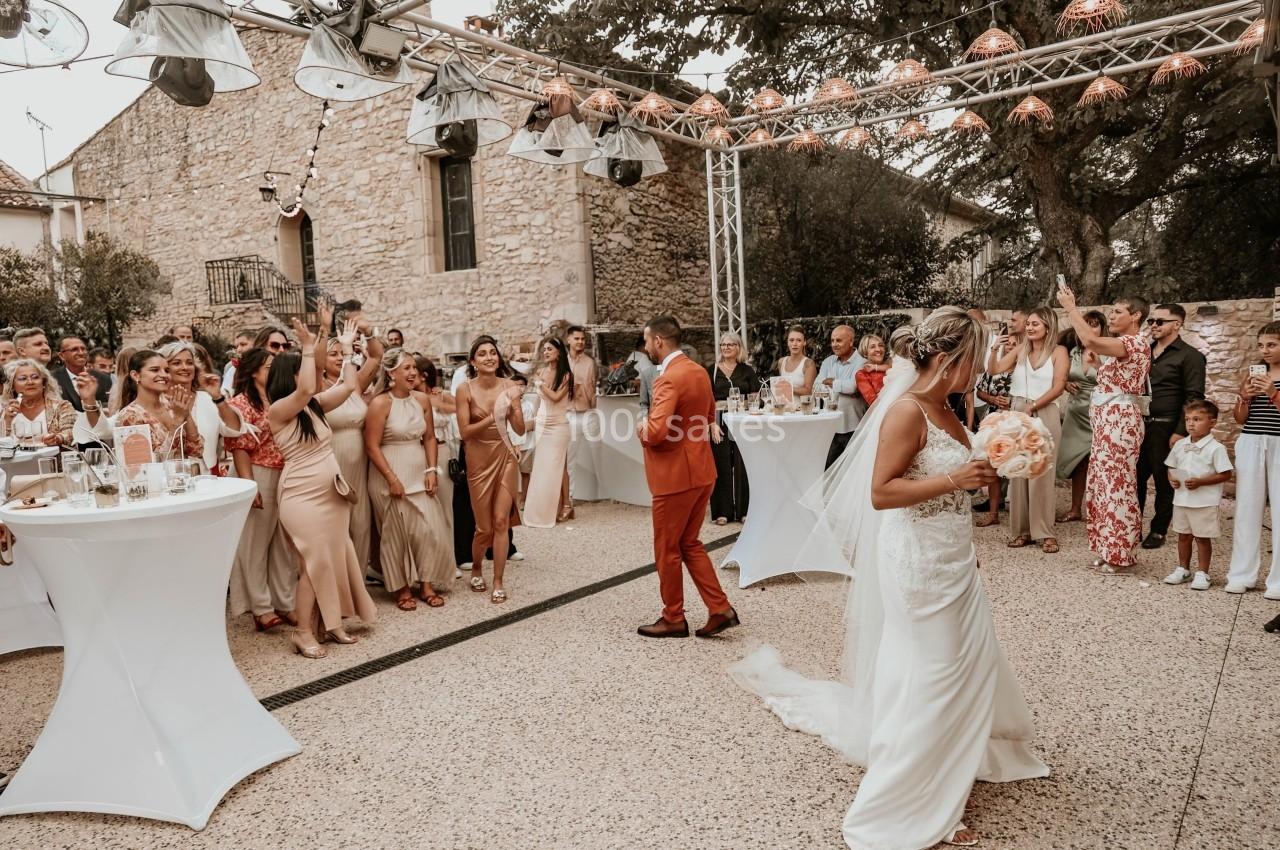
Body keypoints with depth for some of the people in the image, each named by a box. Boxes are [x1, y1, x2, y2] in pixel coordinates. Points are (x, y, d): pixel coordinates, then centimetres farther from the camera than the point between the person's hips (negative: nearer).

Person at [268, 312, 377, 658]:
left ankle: (329, 623, 25)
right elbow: (305, 390, -30)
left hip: (332, 493, 8)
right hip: (302, 495, -8)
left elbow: (348, 386, 12)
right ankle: (303, 632, 8)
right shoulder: (277, 410, -12)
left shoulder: (315, 406, 8)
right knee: (315, 561, -4)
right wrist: (309, 347, -26)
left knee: (336, 557, 12)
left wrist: (346, 347, 14)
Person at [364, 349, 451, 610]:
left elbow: (430, 438, 8)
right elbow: (372, 446, -14)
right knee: (397, 532, 5)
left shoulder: (422, 399, 3)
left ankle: (427, 584, 17)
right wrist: (392, 479, -16)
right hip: (390, 475, -5)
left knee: (431, 529, 2)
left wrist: (432, 470, -2)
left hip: (419, 473, 5)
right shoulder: (380, 404, -13)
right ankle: (402, 589, 20)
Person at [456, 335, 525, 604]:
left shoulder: (509, 387, -3)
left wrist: (514, 406, -22)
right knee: (485, 528, 8)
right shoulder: (465, 389, -9)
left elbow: (520, 430, -4)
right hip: (479, 460, -1)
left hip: (506, 457, 1)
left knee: (501, 522, -3)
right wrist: (492, 418, -26)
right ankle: (476, 568, 38)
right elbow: (464, 432, -13)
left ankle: (498, 582, 9)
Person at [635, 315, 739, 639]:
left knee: (667, 550, 7)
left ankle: (673, 619, 21)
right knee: (690, 544, 19)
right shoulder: (699, 371, 8)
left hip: (676, 476, -9)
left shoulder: (668, 379, -21)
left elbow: (656, 432, -29)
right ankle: (720, 609, 16)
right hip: (701, 471, 9)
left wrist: (640, 428, -7)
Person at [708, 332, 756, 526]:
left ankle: (743, 510, 11)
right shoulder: (712, 371, 5)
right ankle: (722, 511, 8)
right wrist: (712, 424, -12)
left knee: (743, 465, 2)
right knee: (722, 466, 1)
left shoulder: (747, 371, 9)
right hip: (720, 422, -1)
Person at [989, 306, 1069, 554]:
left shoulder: (1058, 352, 2)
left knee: (1041, 473, -2)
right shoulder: (1019, 349, 10)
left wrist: (1032, 407, -11)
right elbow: (995, 370, 1)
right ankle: (1022, 528, 11)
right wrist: (995, 348, -9)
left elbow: (1058, 387, -7)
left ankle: (1045, 532, 4)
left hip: (1044, 415, -3)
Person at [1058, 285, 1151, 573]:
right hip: (1107, 419, 10)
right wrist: (1095, 360, 8)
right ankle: (1108, 549, 20)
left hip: (1120, 420, -10)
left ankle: (1121, 554, 5)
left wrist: (1071, 306, -21)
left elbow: (1090, 340, -31)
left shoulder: (1136, 342, -14)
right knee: (1103, 484, 12)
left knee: (1118, 485, -3)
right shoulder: (1120, 344, 17)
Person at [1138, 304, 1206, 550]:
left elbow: (1193, 398, -10)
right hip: (1139, 426, 5)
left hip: (1166, 428, -5)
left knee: (1164, 482, 4)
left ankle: (1158, 531, 14)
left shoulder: (1189, 356, -4)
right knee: (1135, 479, 8)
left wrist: (1180, 432, -16)